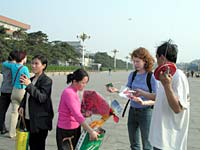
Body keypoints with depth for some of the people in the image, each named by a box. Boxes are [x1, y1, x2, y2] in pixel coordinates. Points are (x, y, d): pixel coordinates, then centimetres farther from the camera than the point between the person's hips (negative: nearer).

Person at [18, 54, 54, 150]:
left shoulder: (47, 80, -12)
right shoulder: (31, 79, 10)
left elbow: (42, 97, -23)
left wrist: (29, 85, -28)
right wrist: (22, 106, 2)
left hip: (40, 120, -7)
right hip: (29, 118, 7)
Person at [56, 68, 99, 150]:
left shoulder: (74, 92, 6)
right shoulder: (69, 93, -21)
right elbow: (77, 115, -29)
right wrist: (91, 131, -29)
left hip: (75, 129, 9)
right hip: (66, 131, -8)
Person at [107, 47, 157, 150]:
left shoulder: (152, 77, -15)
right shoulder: (132, 75, 2)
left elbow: (156, 99, -15)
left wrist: (143, 103, -31)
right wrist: (116, 90, -8)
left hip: (145, 112, -5)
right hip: (132, 111, 5)